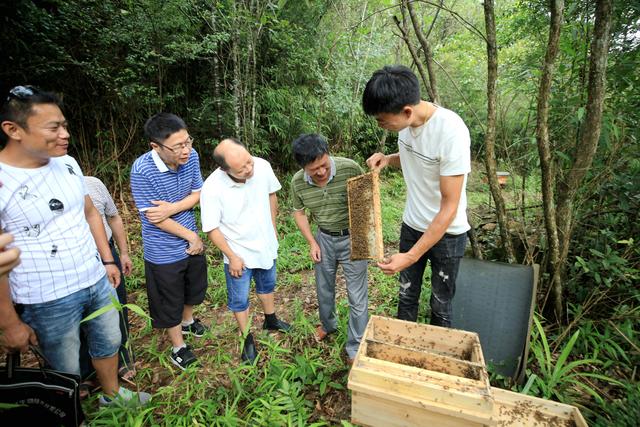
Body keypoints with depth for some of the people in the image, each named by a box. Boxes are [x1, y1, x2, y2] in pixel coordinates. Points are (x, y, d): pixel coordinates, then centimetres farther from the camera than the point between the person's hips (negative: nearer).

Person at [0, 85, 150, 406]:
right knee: (66, 374, 14)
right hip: (49, 302, -6)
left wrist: (107, 261, 11)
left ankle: (112, 394, 48)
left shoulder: (67, 163, -1)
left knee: (109, 343, 23)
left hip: (98, 282, 6)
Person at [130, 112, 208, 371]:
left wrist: (171, 208, -22)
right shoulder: (142, 170, -27)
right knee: (170, 301, 15)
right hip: (163, 252, -5)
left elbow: (197, 194, -3)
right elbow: (154, 217, -22)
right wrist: (191, 236, -14)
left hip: (191, 240, 5)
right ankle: (178, 346, 40)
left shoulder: (191, 156, -14)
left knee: (195, 288, 27)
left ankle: (187, 321, 57)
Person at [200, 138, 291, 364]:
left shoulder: (262, 166, -21)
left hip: (266, 244, 4)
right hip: (238, 253, -4)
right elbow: (212, 228, -18)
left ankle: (270, 320, 55)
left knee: (266, 285, 28)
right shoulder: (212, 189, -31)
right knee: (239, 299, 14)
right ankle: (247, 338, 40)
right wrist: (232, 257, -15)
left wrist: (273, 227, 6)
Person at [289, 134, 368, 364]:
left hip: (352, 238, -3)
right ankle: (327, 324, 51)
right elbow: (299, 212, 4)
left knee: (357, 296, 3)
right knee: (324, 288, 22)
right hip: (324, 238, 4)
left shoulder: (350, 168, -25)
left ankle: (355, 349, 24)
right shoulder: (297, 182, -13)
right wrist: (312, 243, 0)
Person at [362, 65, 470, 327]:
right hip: (412, 225, 6)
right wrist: (388, 159, -9)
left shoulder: (451, 132, -29)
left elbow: (449, 207, -25)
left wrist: (411, 256, -24)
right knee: (406, 298, 17)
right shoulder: (404, 119, -9)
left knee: (440, 308, 12)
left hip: (446, 232, -5)